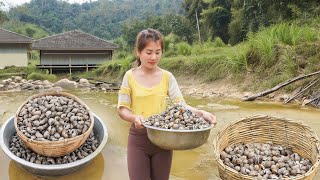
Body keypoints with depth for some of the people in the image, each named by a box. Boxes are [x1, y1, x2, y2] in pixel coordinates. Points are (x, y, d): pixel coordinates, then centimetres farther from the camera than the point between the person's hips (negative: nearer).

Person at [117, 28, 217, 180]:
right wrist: (134, 117, -27)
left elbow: (180, 104, -10)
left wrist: (201, 113, -28)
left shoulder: (167, 76, -2)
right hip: (138, 138, -1)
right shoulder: (130, 76, -5)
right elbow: (122, 109, -6)